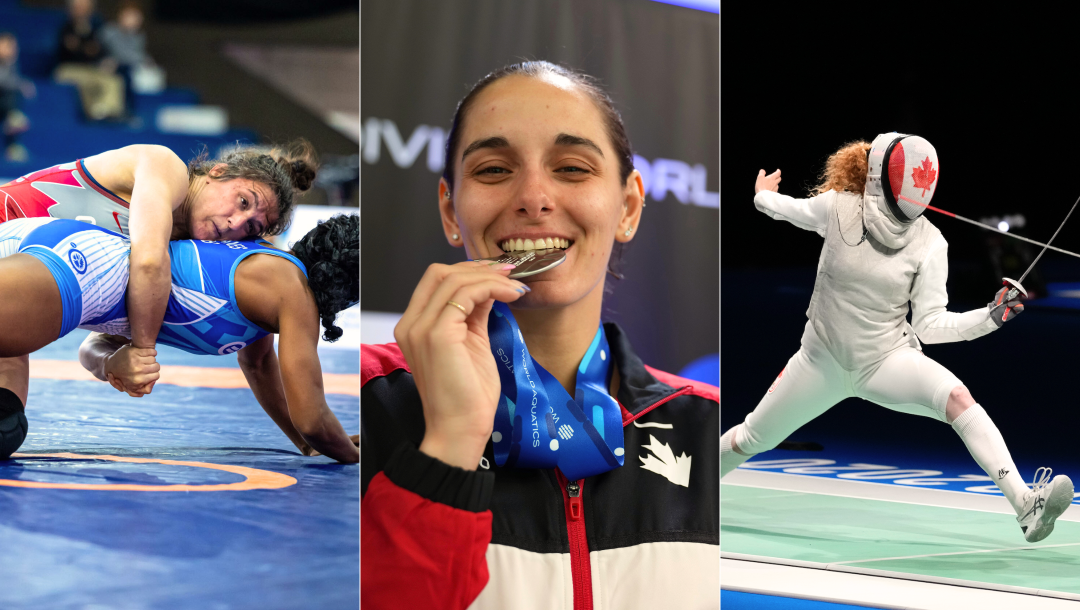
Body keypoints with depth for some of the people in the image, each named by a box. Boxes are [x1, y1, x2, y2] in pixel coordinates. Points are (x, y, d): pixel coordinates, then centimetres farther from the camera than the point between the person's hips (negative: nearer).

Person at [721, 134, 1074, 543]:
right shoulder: (837, 208, -17)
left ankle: (1026, 506, -42)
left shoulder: (929, 243, -15)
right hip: (824, 358, 1)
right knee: (753, 438, 14)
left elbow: (929, 324, -12)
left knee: (955, 396, -32)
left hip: (888, 360, -1)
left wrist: (988, 318, -26)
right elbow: (788, 209, 8)